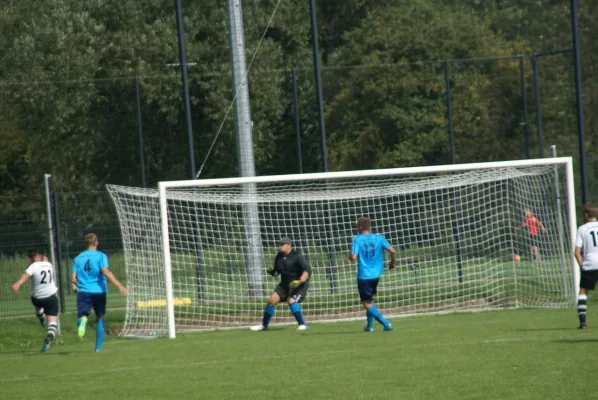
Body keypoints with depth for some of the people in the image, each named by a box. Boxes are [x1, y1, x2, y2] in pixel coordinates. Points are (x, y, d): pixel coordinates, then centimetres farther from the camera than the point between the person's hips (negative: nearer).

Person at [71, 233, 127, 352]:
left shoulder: (78, 258, 10)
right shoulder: (101, 256, -1)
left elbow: (73, 278, 6)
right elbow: (106, 272, -17)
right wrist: (119, 285, -21)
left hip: (83, 292, 1)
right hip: (99, 292, -1)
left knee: (81, 317, -2)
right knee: (100, 318, 16)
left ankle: (83, 320, -42)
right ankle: (98, 348, 16)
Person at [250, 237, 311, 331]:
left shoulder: (297, 257, -18)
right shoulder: (279, 257, 2)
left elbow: (307, 270, -24)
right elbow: (277, 271, 14)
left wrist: (300, 281, -39)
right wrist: (273, 272, -10)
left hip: (298, 284, -6)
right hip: (285, 284, 6)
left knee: (291, 300, -28)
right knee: (272, 300, -5)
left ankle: (302, 324, -16)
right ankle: (264, 325, 9)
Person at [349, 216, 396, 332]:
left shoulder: (357, 239, -10)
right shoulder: (379, 238, 0)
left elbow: (353, 257, -18)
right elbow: (392, 251, -8)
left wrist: (349, 255, 5)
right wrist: (393, 262, 11)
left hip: (364, 276, -5)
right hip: (376, 274, 5)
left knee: (367, 304, 1)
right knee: (370, 300, 25)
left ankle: (386, 324, -12)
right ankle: (369, 326, 27)